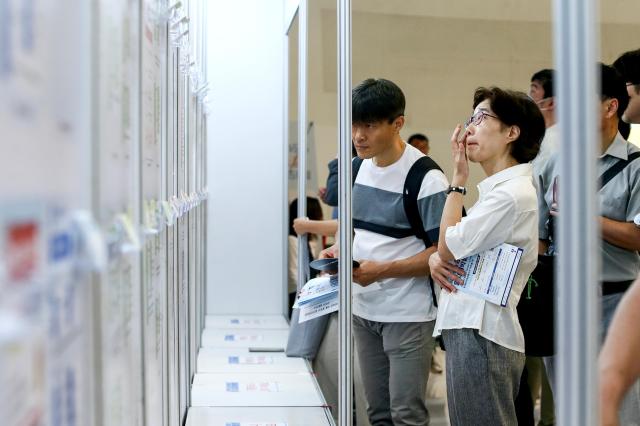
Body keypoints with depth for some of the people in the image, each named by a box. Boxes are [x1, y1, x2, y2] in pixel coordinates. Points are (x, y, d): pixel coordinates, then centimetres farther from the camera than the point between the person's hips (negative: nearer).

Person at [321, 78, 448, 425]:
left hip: (408, 314, -7)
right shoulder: (361, 167, 7)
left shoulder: (426, 178, -16)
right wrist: (340, 250, 1)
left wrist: (382, 270, -23)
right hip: (364, 307, 7)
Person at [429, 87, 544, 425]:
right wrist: (436, 258, -3)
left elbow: (449, 246, -12)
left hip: (480, 334, -10)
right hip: (470, 325, 10)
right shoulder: (499, 188, 16)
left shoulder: (511, 194, -16)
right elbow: (447, 250, 21)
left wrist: (459, 177, -6)